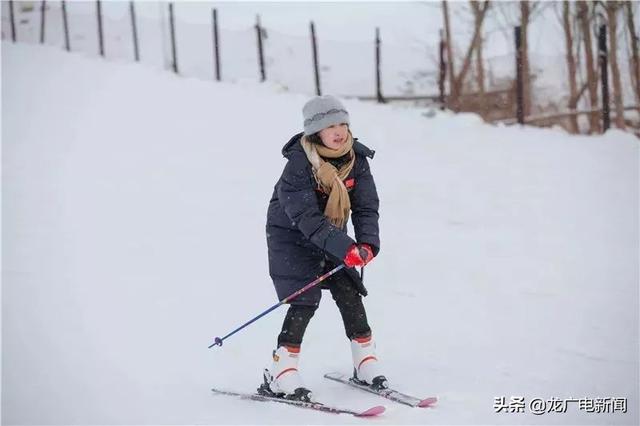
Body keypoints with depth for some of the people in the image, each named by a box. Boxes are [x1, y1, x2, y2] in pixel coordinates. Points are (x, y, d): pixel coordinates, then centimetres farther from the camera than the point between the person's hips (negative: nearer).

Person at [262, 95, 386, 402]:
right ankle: (279, 375, -11)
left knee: (349, 293, 0)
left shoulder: (356, 158, -10)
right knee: (305, 299, -16)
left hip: (332, 235, 6)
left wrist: (367, 243, -29)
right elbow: (306, 217, -33)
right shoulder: (299, 164, -27)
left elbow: (366, 206, -11)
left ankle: (366, 364, 16)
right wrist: (344, 249, -40)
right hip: (292, 237, -6)